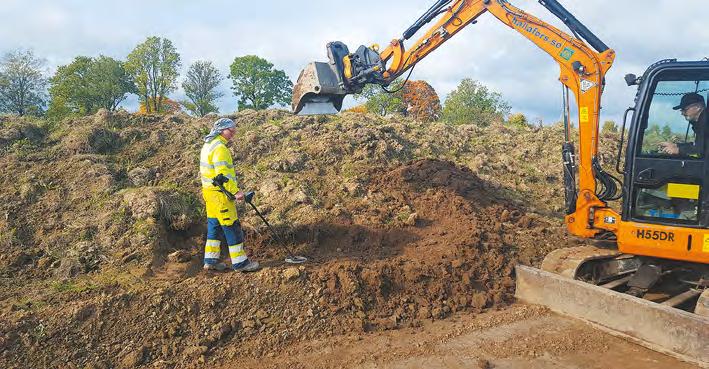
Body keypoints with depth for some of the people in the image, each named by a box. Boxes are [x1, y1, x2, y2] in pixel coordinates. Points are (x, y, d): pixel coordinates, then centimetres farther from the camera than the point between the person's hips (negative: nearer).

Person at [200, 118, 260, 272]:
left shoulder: (208, 145, 14)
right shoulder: (220, 148, -19)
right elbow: (222, 174, -26)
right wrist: (236, 191, -23)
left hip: (209, 190, 10)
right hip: (220, 193, -10)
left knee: (214, 225, 16)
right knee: (231, 226, -3)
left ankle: (211, 260, 23)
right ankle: (240, 262, 5)